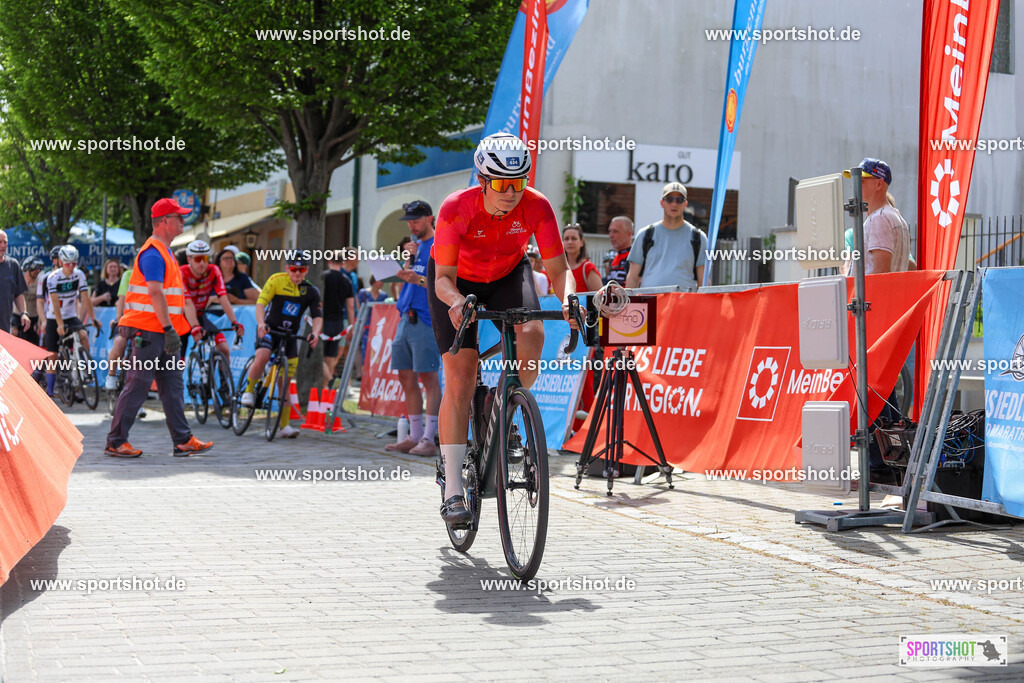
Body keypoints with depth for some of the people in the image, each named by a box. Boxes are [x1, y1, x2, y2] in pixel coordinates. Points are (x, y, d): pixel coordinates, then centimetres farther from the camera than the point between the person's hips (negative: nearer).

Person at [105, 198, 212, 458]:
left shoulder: (164, 252, 18)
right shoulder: (153, 253, -14)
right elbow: (155, 293, -23)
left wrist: (172, 329, 22)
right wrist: (169, 329, -26)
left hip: (162, 331, 10)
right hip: (149, 331, -10)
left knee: (173, 385, 8)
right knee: (138, 385, -5)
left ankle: (183, 441, 10)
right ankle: (115, 442, 2)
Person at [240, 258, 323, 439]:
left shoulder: (311, 292, -1)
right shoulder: (276, 280, -9)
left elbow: (318, 316, -8)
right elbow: (261, 303, -18)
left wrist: (315, 333, -30)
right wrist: (261, 323, -37)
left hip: (290, 335, 3)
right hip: (269, 330, -3)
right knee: (262, 357, -33)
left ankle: (285, 425, 8)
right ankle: (249, 390, -6)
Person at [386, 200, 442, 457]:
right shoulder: (415, 245, 20)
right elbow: (406, 277, 18)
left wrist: (419, 279, -23)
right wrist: (408, 258, 3)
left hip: (426, 320, -8)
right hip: (406, 318, 8)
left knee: (428, 377, -8)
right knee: (406, 377, 8)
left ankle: (429, 439, -7)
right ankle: (414, 437, 13)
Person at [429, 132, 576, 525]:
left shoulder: (537, 207, -26)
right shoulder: (456, 209, -32)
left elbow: (557, 268, -24)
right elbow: (443, 278, -31)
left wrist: (568, 298, -45)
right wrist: (456, 302, -53)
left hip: (508, 275, 2)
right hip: (456, 281, -2)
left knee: (531, 337, -29)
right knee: (460, 378, -13)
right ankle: (453, 491, -10)